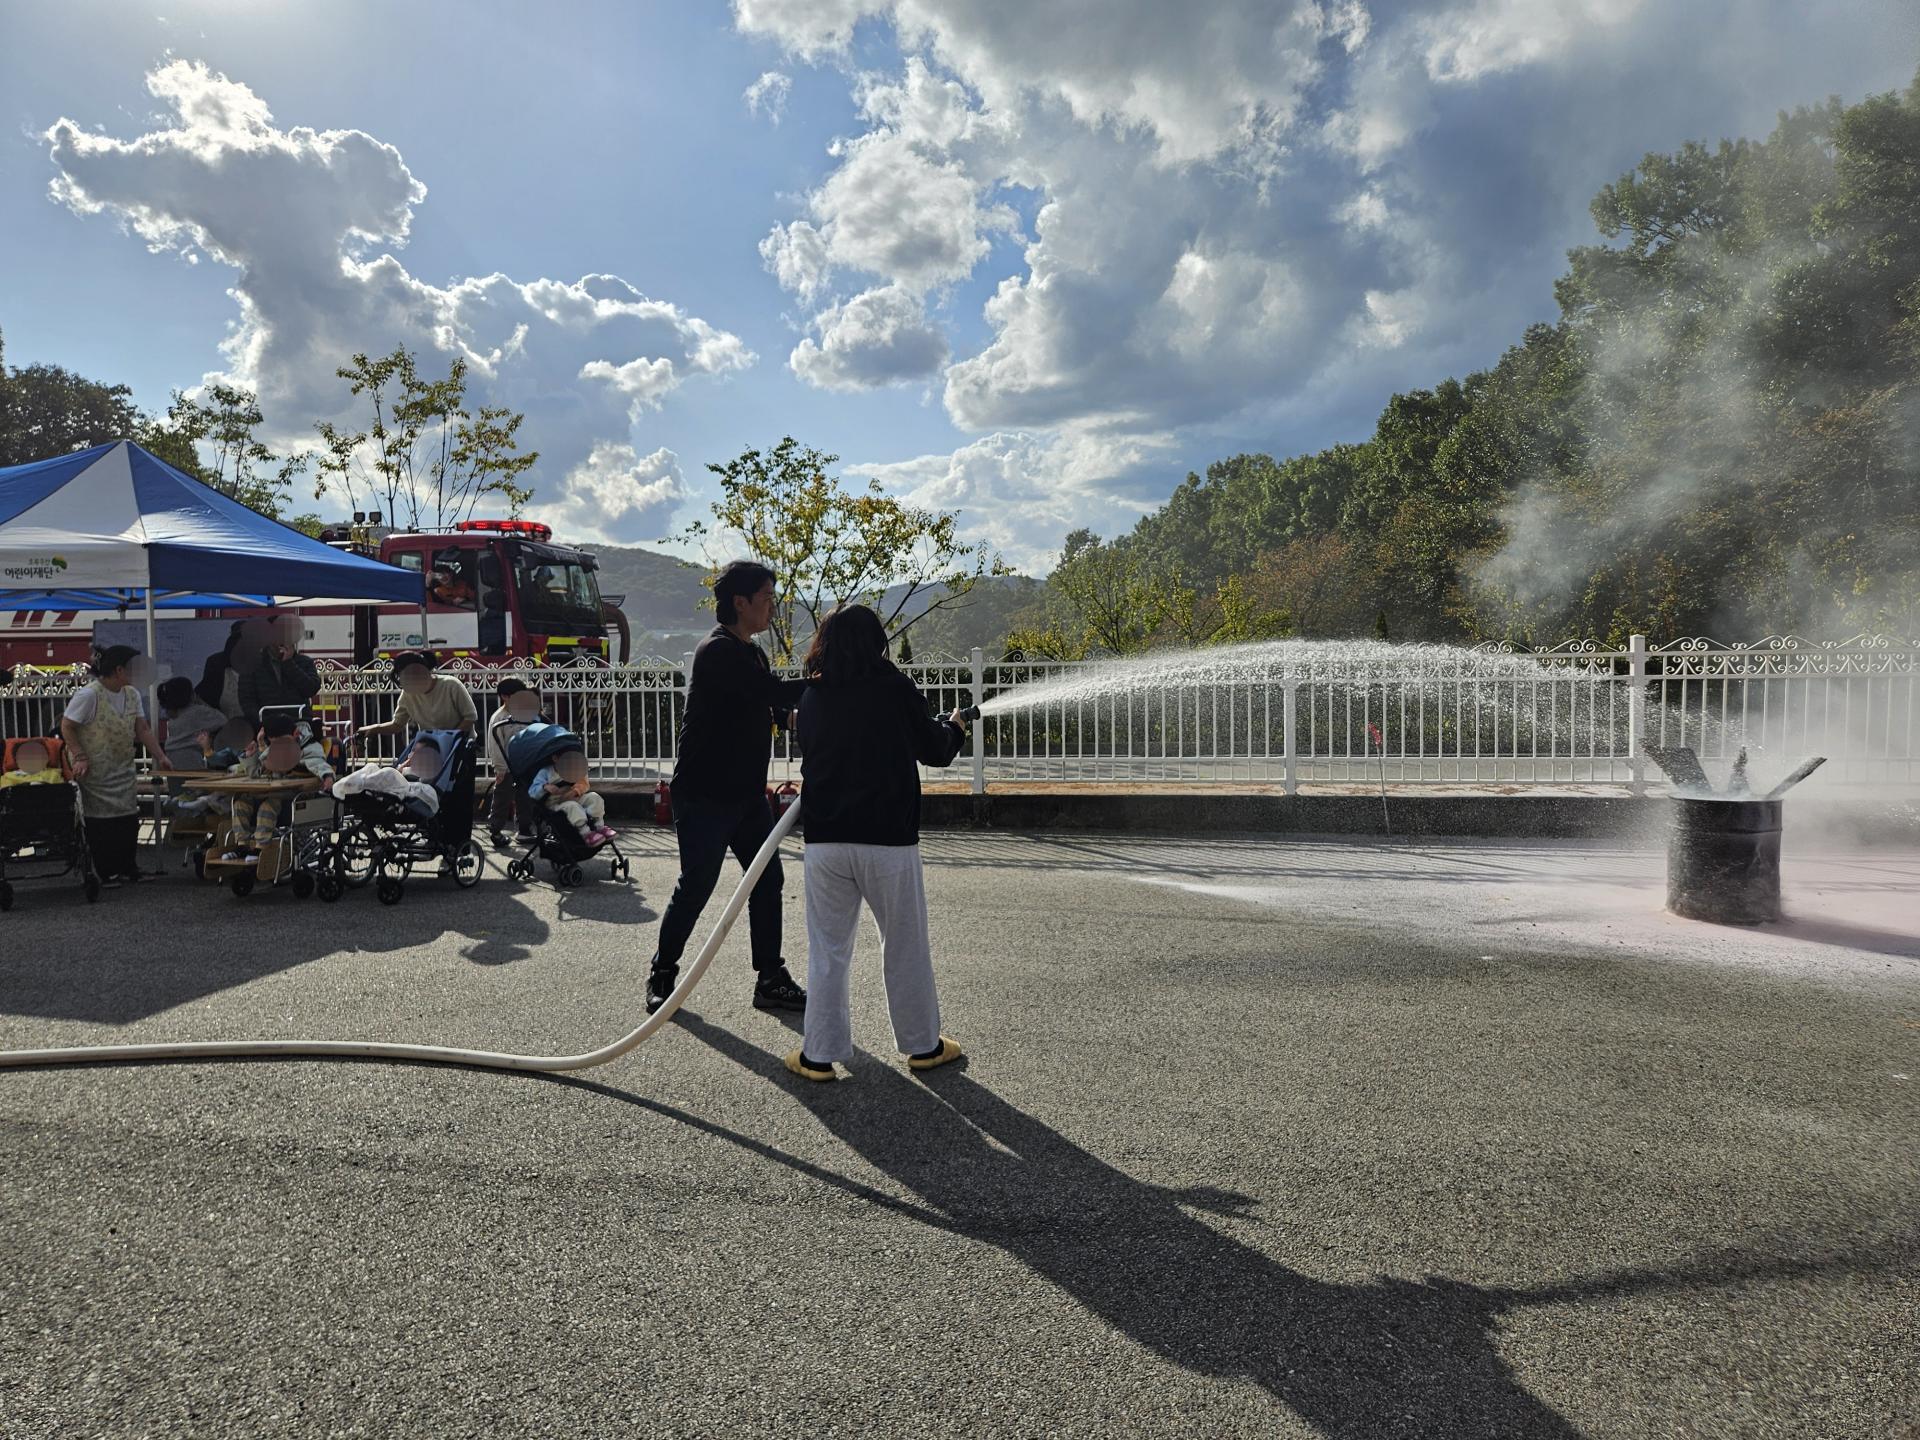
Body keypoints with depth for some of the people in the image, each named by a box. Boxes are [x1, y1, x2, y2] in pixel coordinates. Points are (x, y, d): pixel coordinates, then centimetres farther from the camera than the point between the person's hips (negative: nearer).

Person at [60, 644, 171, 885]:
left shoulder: (132, 694, 4)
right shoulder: (89, 695, -18)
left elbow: (143, 729, 5)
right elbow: (67, 727, -12)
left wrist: (160, 757, -2)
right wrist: (80, 757, -20)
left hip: (122, 768, 7)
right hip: (95, 770, -7)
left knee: (128, 817, 6)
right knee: (100, 821, -2)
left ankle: (128, 869, 16)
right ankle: (105, 873, 7)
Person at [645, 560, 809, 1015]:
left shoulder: (751, 653, 14)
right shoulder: (718, 651, -17)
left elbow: (773, 705, 15)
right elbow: (775, 693, -27)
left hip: (745, 793, 9)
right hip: (704, 794, -9)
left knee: (767, 880, 6)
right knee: (696, 886, -2)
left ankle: (770, 980, 14)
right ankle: (662, 975, 17)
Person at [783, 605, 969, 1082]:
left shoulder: (812, 697, 3)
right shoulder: (897, 689, -5)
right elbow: (933, 749, 5)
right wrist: (954, 729, 26)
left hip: (824, 841, 2)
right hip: (889, 840, -2)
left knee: (827, 951, 11)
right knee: (905, 948, 12)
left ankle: (819, 1055, 14)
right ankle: (922, 1046, 24)